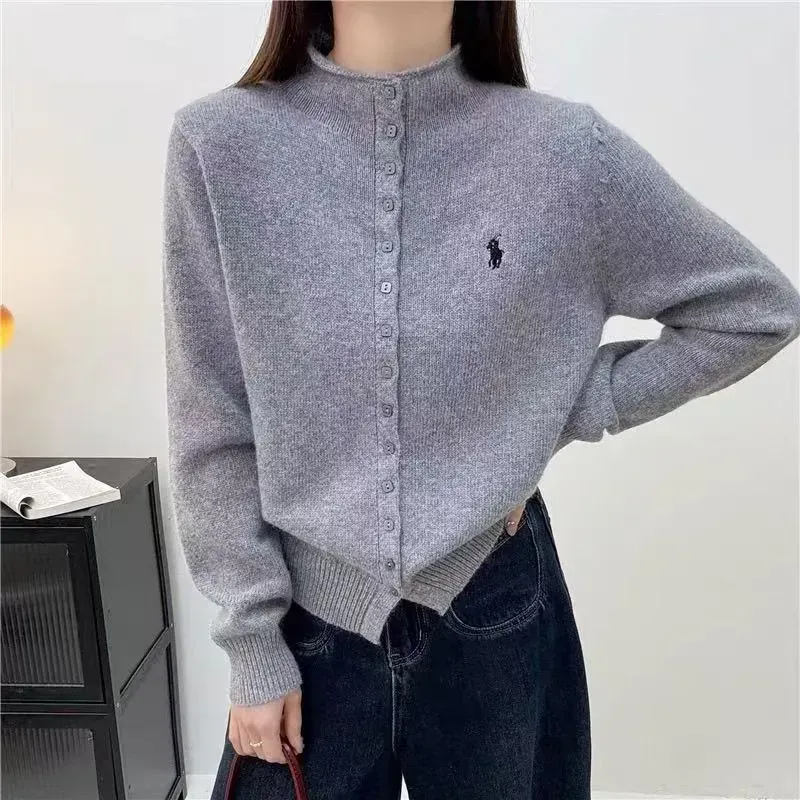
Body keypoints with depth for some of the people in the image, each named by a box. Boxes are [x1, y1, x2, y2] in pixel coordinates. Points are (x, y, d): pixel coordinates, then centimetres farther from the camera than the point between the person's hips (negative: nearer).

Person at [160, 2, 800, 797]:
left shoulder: (564, 149, -11)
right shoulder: (220, 143, -10)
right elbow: (211, 434, -6)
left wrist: (565, 412, -7)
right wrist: (253, 647, -3)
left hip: (493, 604, 1)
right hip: (308, 612, 0)